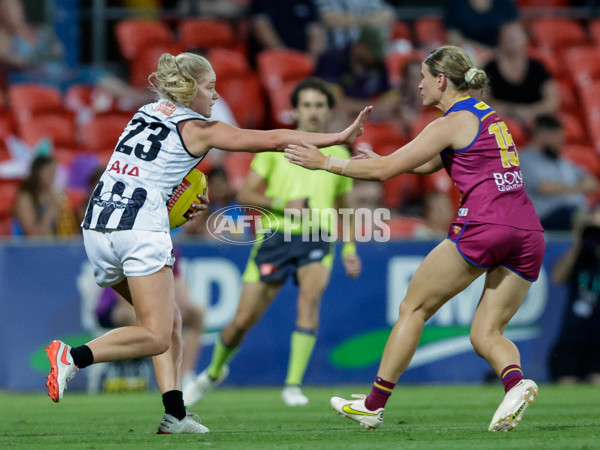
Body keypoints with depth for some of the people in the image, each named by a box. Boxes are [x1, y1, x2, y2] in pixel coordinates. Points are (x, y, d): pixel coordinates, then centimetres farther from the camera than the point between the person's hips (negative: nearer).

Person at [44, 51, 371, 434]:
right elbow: (273, 140, 2)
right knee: (156, 337, -7)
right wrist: (340, 138, 5)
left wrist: (184, 203, 18)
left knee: (170, 320, 14)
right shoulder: (198, 129, 1)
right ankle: (73, 357, -25)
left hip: (97, 225, 8)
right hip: (141, 229, -8)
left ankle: (175, 413, 3)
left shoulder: (145, 114, 20)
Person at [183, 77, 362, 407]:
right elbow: (245, 194, 1)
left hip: (317, 238, 1)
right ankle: (215, 371, 31)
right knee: (243, 320, 0)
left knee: (310, 296, -31)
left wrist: (350, 249, 14)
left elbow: (344, 208, 25)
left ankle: (293, 385, -27)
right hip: (275, 236, -1)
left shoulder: (338, 155, 13)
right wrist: (282, 203, -15)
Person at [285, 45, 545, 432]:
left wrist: (325, 162, 7)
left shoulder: (453, 123, -1)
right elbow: (426, 164, 32)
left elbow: (385, 170, -2)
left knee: (413, 307, 7)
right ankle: (515, 383, -25)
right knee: (486, 333, 8)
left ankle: (374, 405, 11)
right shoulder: (489, 116, 24)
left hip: (483, 226, -7)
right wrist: (377, 158, 27)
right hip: (529, 234, 7)